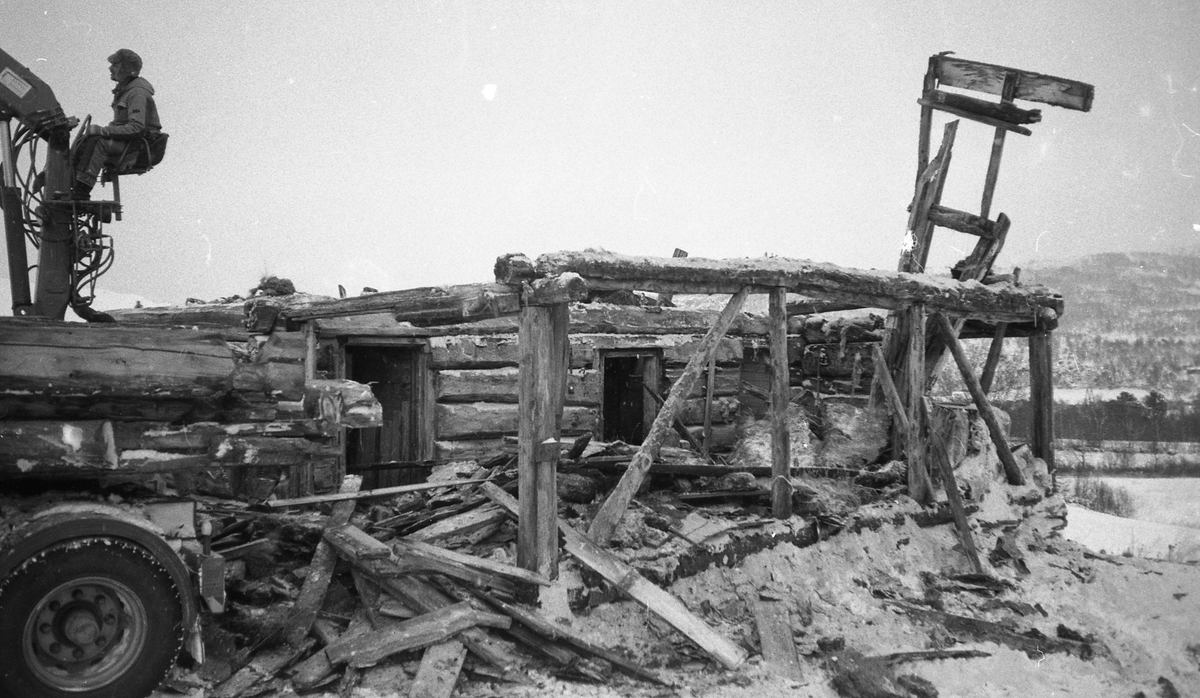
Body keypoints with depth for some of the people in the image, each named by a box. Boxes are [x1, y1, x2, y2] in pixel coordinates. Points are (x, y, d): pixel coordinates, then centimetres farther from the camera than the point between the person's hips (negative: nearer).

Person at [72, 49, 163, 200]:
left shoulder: (137, 93, -15)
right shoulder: (124, 90, 17)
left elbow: (136, 127, -26)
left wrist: (103, 131, -25)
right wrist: (103, 130, 2)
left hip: (142, 145, -10)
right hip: (125, 142, 10)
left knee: (97, 141, -28)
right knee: (82, 142, -5)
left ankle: (82, 190, -29)